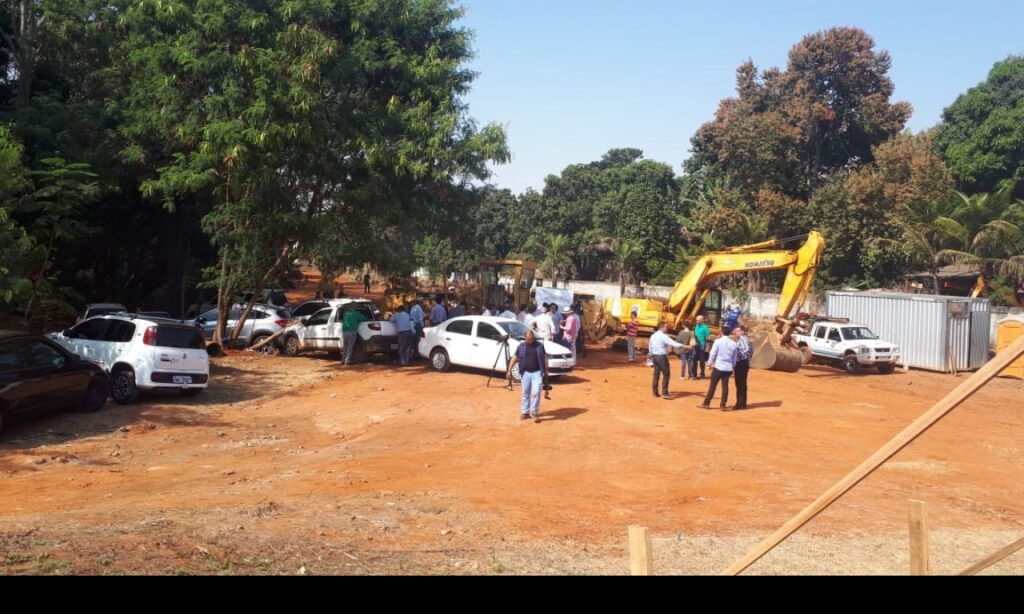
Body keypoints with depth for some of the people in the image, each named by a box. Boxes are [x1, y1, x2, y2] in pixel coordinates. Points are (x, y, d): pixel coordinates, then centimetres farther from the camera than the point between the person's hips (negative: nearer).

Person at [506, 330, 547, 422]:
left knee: (536, 392, -11)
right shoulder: (521, 346, 2)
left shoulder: (540, 346, 3)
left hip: (537, 373, -1)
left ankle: (534, 412, 0)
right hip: (526, 373, 1)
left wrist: (546, 371, 7)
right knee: (525, 393, 9)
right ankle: (524, 412, 19)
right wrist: (509, 370, -4)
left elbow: (545, 358, 9)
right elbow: (514, 358, 3)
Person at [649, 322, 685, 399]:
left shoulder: (653, 336, 12)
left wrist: (651, 357, 25)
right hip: (662, 357, -8)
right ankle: (664, 393, -7)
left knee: (656, 374, 13)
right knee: (666, 374, -3)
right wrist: (684, 346, -29)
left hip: (655, 356, 8)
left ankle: (655, 392, 16)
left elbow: (650, 348, 17)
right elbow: (673, 343, -24)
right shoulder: (664, 336, -13)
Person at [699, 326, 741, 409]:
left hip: (718, 366, -3)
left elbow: (713, 354, -6)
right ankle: (723, 405, 10)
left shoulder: (718, 341, -7)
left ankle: (706, 403, 8)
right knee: (725, 386, 8)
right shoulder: (734, 344, 2)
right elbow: (734, 358, 8)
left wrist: (710, 363, 8)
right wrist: (733, 367, 19)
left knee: (712, 385, 3)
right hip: (728, 368, 3)